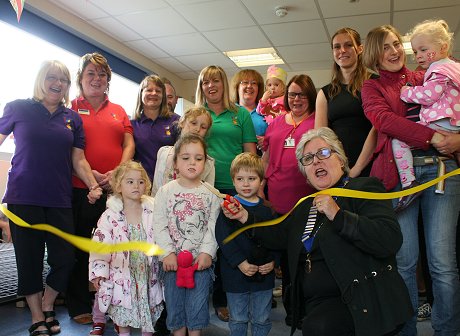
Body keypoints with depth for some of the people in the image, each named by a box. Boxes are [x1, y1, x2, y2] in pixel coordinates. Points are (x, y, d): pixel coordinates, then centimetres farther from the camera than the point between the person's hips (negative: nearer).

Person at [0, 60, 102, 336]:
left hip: (60, 200, 3)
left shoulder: (72, 118, 9)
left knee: (65, 259, 2)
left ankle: (48, 307, 29)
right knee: (30, 260, 4)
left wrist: (93, 185, -8)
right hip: (24, 197, -2)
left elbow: (78, 160, 8)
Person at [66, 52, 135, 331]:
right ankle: (80, 307, 21)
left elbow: (129, 145, 8)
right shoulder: (71, 108, 4)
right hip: (80, 189, -3)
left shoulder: (119, 111, 15)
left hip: (116, 189, 3)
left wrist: (117, 174, -9)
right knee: (80, 248, 7)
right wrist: (92, 175, -15)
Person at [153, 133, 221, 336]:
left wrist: (207, 252, -13)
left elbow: (213, 227, -3)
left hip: (201, 260, 0)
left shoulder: (211, 194, 1)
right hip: (173, 260, 1)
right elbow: (159, 226, -5)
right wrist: (167, 252, -13)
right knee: (174, 304, 12)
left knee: (197, 306, 7)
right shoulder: (165, 191, -1)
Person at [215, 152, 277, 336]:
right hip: (236, 273, -2)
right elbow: (223, 238, -13)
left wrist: (273, 261, -8)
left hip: (264, 273, 2)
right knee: (238, 320, 13)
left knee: (262, 320, 15)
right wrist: (240, 262, -19)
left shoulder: (268, 208, 3)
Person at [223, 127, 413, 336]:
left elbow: (390, 240, -17)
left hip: (361, 300, -5)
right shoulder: (306, 205, 17)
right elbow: (279, 236, 24)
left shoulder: (365, 188, -2)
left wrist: (338, 215, -20)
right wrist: (246, 217, 13)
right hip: (318, 303, 5)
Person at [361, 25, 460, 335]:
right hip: (397, 172, -1)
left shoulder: (426, 78, 20)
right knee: (404, 261, 2)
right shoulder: (371, 87, 13)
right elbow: (384, 118, -6)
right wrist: (432, 136, -16)